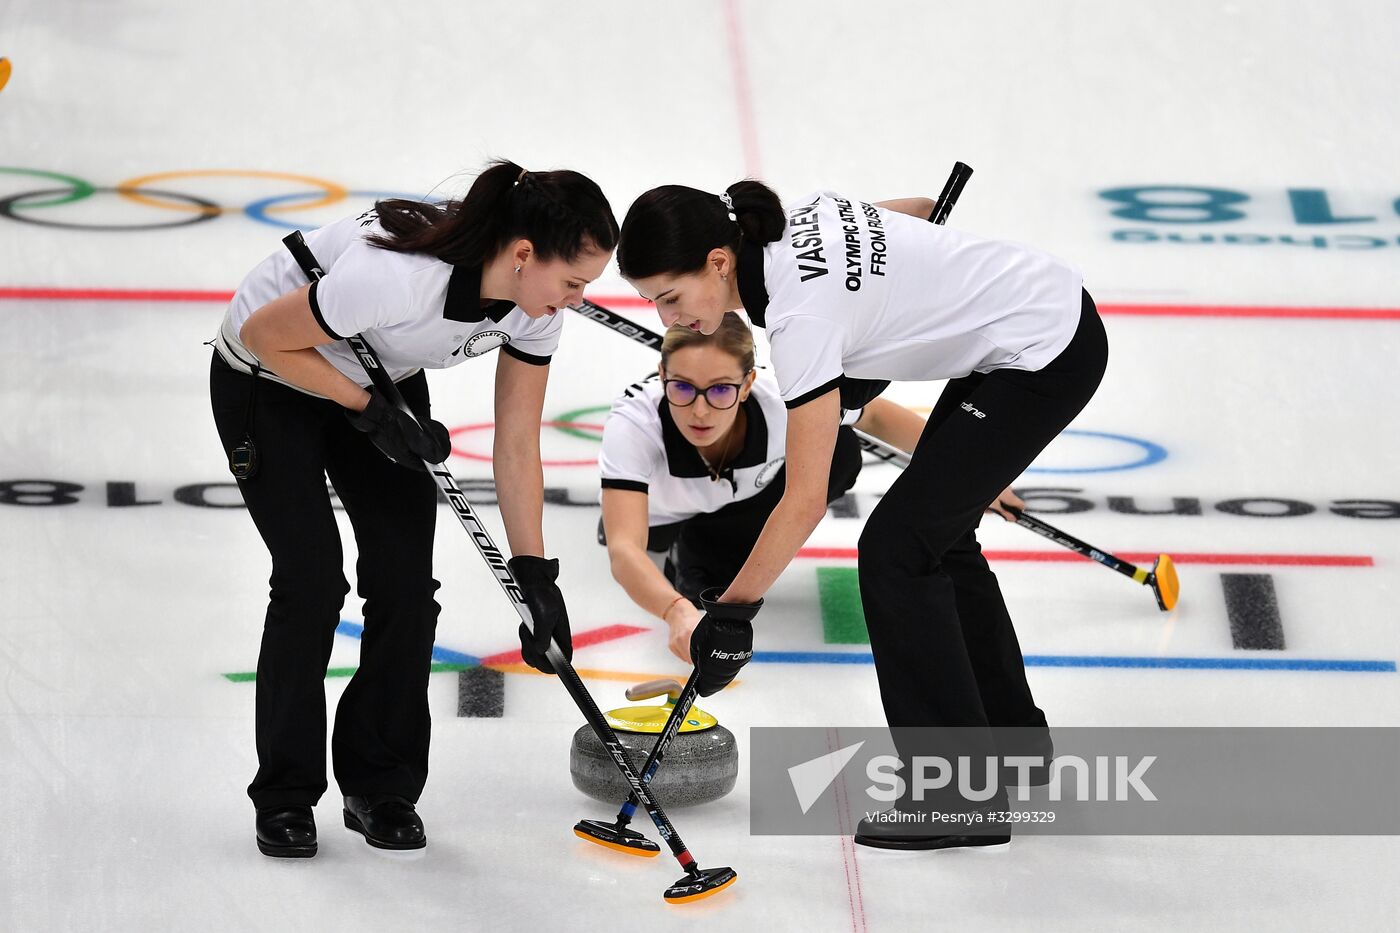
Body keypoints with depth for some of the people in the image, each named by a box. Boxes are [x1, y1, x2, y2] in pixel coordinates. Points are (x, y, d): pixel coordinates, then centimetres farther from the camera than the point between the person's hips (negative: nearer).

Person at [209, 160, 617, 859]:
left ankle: (381, 787, 10)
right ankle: (285, 796, 4)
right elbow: (263, 335, -26)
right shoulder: (397, 274, -41)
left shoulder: (534, 304, -20)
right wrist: (372, 411, -24)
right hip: (268, 381, -6)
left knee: (407, 580, -5)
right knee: (312, 579, -12)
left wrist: (533, 574, -13)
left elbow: (517, 447, -10)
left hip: (381, 380, 6)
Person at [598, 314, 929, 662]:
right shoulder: (632, 421, -44)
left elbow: (875, 415, -16)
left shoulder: (779, 401, -38)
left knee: (839, 451, -23)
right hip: (661, 513, 0)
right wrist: (677, 612, -73)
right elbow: (623, 550, -54)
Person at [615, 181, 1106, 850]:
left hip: (1044, 356, -10)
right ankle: (1012, 738, 31)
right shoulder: (791, 220, -3)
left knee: (896, 549, -8)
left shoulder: (802, 311, -26)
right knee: (936, 534, 17)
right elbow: (920, 209, 16)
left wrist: (731, 611, -17)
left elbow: (805, 501, -24)